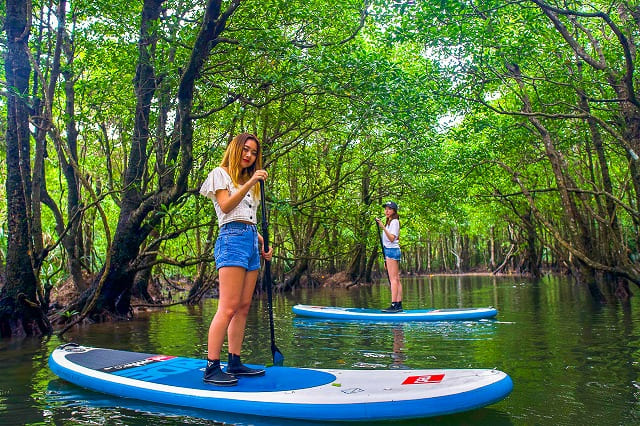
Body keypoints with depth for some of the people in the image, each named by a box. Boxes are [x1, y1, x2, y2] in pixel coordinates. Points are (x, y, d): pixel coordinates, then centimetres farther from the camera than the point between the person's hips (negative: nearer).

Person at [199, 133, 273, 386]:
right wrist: (250, 184, -17)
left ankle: (235, 363, 9)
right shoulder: (221, 174, 5)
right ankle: (212, 368, -13)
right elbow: (226, 206, -10)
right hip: (232, 238, -8)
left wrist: (263, 244, 12)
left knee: (243, 307, 5)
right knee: (228, 308, -15)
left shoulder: (249, 180, 27)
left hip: (251, 241, 8)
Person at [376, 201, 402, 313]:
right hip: (390, 250, 10)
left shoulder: (394, 221, -6)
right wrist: (386, 259, 18)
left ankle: (394, 305, -17)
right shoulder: (389, 222, 22)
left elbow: (392, 238, -18)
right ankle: (399, 305, 6)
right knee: (396, 279, 6)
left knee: (393, 278, -13)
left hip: (392, 250, -10)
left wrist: (383, 227, -28)